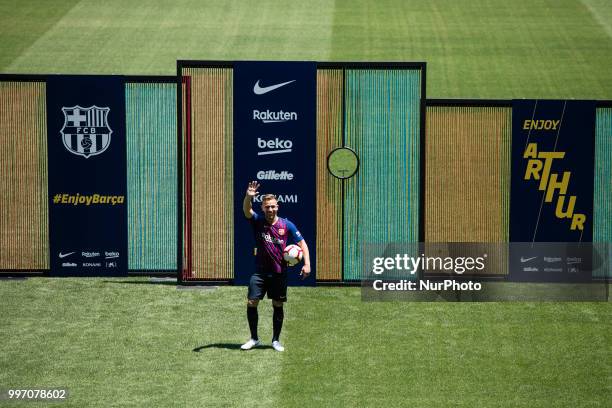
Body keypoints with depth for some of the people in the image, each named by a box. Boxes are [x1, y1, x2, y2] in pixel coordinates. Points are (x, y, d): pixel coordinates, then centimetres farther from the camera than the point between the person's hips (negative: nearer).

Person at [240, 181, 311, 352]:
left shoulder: (286, 225, -3)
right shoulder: (258, 222, -3)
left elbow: (302, 243, 1)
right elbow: (247, 210, -22)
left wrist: (307, 263, -11)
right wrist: (248, 196, -43)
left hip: (279, 273, 0)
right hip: (260, 272, 0)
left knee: (278, 306, 6)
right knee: (251, 303, -6)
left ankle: (276, 340, 19)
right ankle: (254, 338, 8)